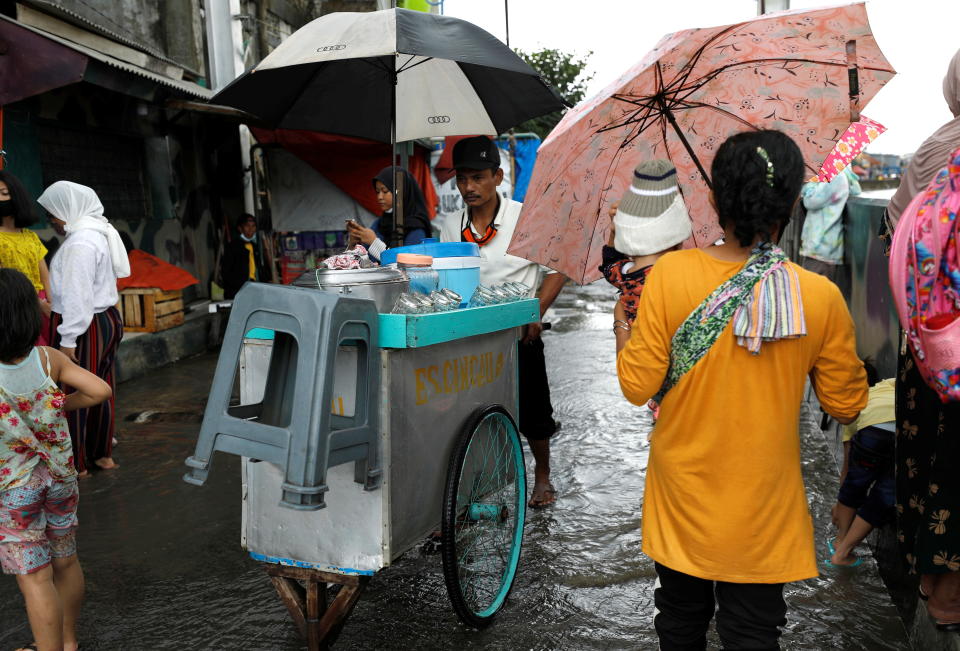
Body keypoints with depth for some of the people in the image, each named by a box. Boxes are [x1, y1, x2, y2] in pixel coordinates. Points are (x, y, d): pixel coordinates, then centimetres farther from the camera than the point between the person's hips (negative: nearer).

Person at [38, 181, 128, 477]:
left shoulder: (80, 243, -19)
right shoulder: (99, 232, 12)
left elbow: (77, 295, -22)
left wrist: (68, 339, -20)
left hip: (85, 329, -10)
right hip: (107, 319, 10)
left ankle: (78, 464, 10)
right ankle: (103, 454, 27)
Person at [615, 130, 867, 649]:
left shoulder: (670, 274, -19)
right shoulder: (821, 297, -16)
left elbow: (638, 387, -13)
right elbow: (846, 406, -3)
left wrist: (622, 330, 3)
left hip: (682, 494, 1)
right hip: (761, 508, 0)